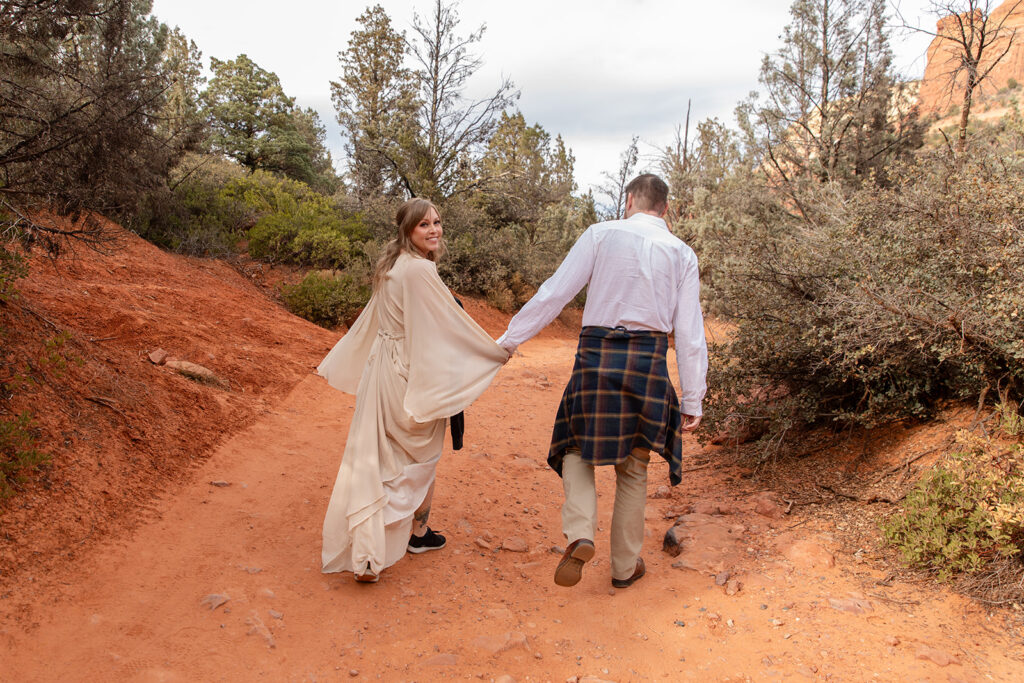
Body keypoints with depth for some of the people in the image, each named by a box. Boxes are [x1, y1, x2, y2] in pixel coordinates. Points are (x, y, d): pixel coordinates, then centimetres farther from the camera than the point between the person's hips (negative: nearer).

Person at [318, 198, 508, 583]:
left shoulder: (390, 267, 9)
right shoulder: (419, 270, -19)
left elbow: (370, 320, 19)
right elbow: (450, 322, -16)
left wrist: (339, 364, 32)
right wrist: (498, 351, -4)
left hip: (381, 367, 8)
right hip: (413, 376, -8)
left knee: (375, 457, 12)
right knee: (420, 455, 12)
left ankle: (364, 549, 21)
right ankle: (417, 532, 29)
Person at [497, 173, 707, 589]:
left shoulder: (601, 234, 2)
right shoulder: (682, 254, 7)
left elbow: (555, 292, -2)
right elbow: (690, 334, 4)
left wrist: (509, 339, 5)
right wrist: (693, 400, 8)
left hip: (596, 354, -1)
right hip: (648, 360, 2)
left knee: (578, 448, 18)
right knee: (633, 469, 15)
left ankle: (579, 535, -5)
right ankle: (625, 566, 28)